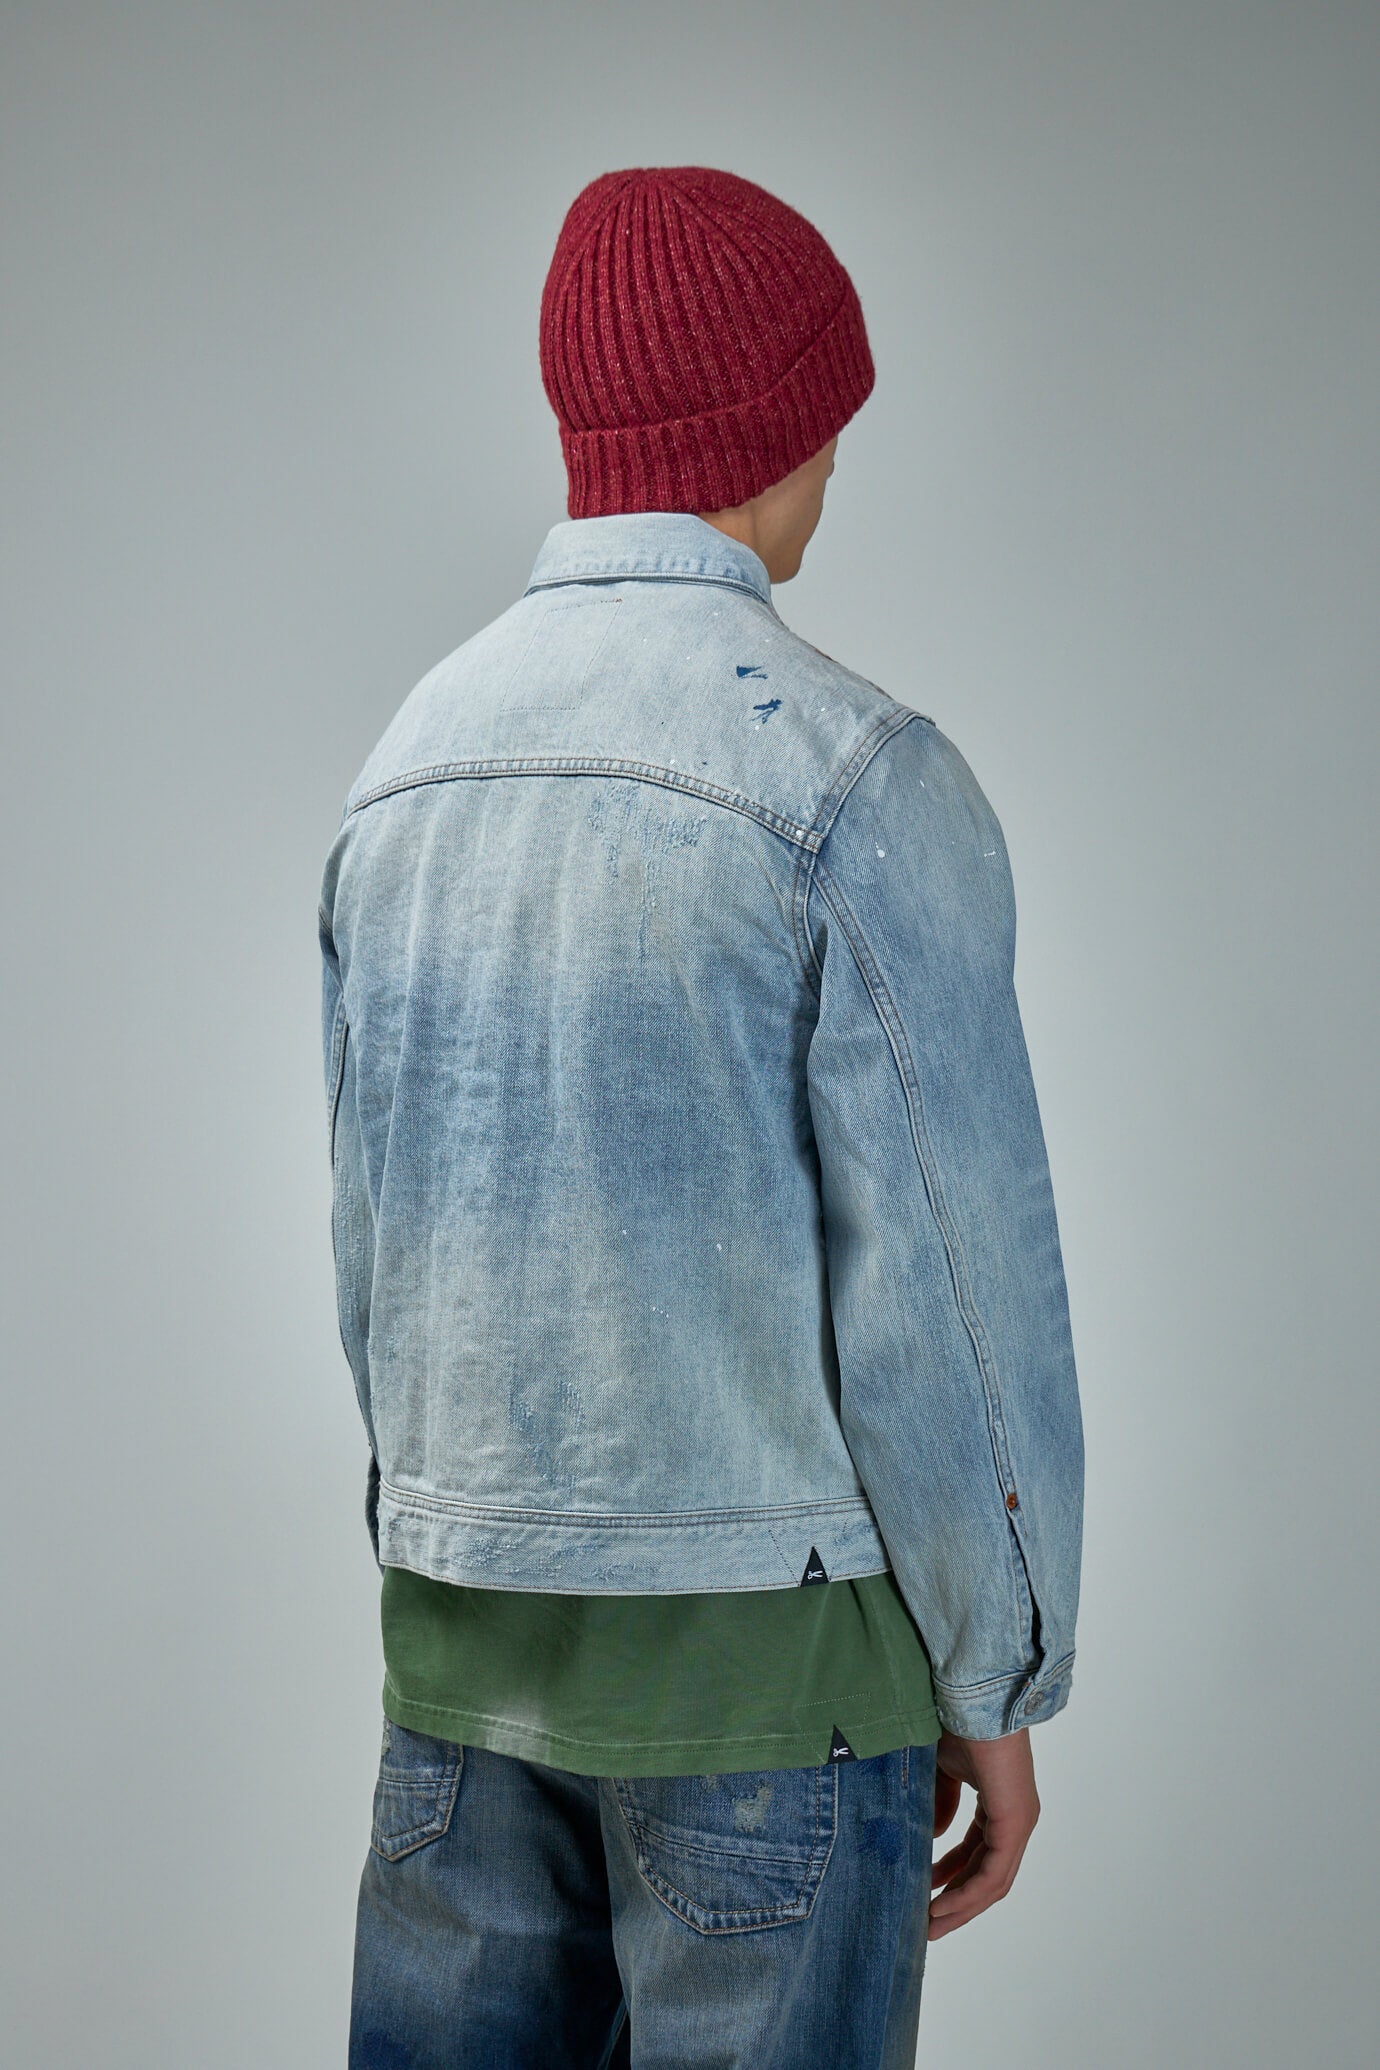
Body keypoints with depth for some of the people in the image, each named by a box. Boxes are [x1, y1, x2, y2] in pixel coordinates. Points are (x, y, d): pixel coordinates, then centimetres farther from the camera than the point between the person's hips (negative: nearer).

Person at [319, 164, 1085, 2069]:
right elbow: (954, 1285, -16)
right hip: (766, 1632, -6)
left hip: (474, 1626, 6)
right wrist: (1000, 1685, -5)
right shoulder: (862, 776, -16)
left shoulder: (413, 768, 5)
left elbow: (384, 1254, 11)